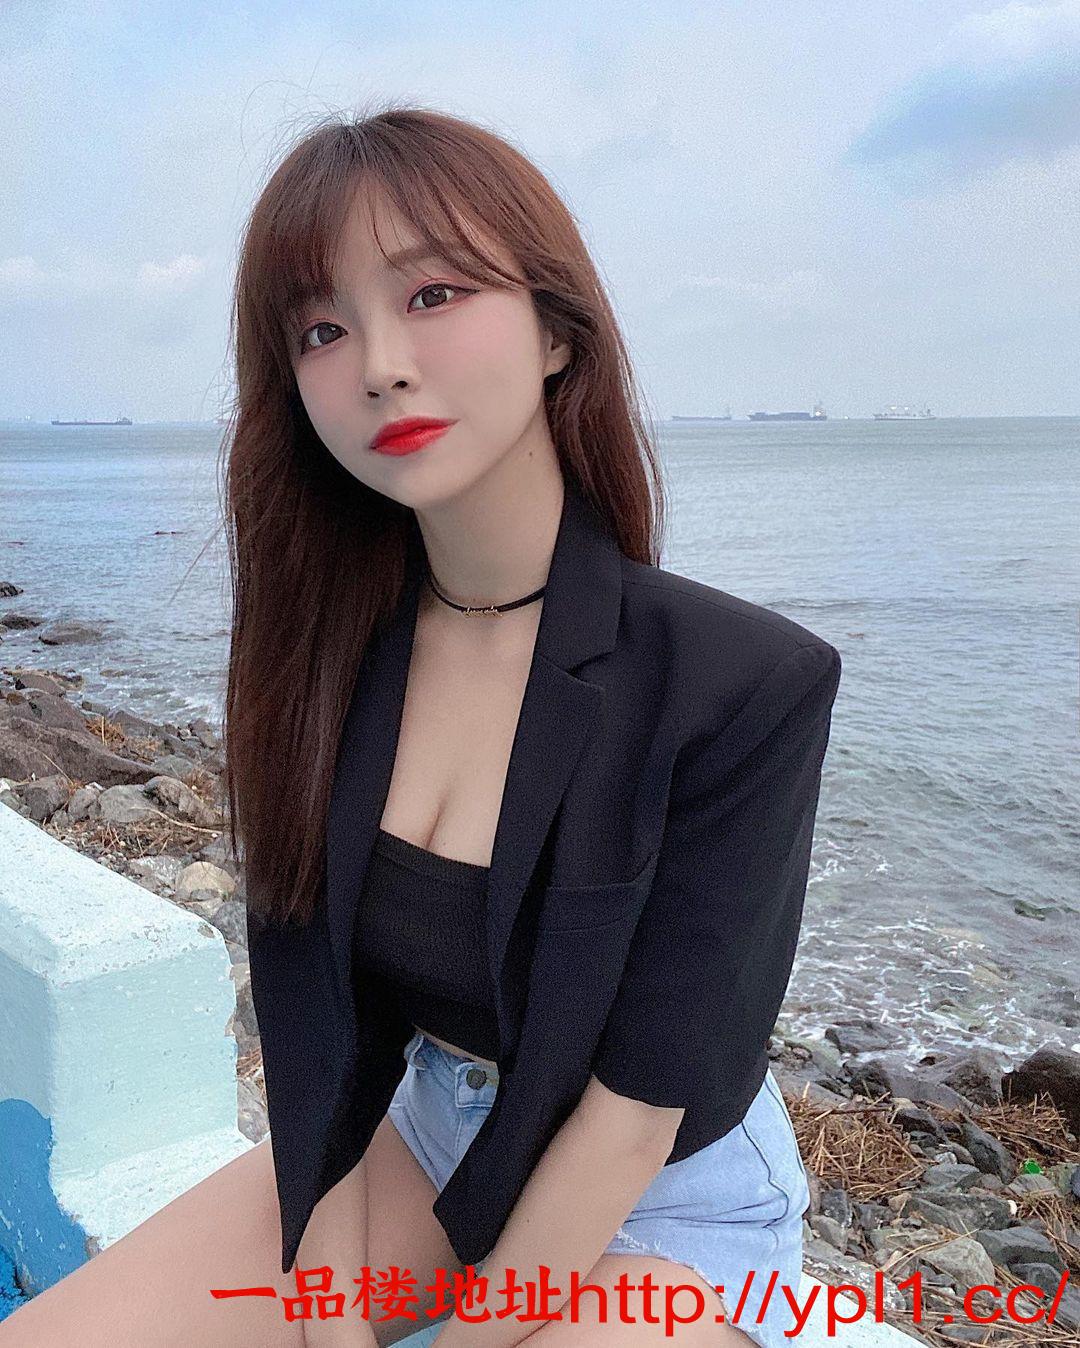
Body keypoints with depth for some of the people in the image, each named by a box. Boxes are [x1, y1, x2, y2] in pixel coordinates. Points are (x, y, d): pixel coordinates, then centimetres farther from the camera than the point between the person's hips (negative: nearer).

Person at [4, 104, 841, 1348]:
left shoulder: (747, 685, -25)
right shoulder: (325, 651, -10)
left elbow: (640, 1102, -20)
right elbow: (313, 1014, -7)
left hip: (664, 1202, -3)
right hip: (421, 1138, 4)